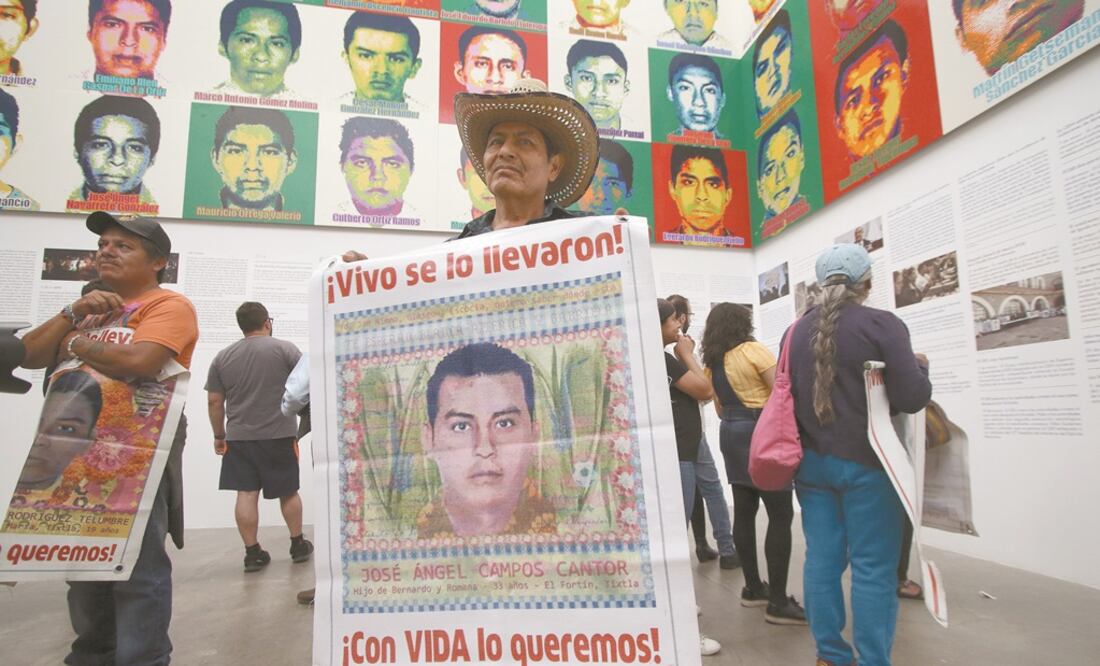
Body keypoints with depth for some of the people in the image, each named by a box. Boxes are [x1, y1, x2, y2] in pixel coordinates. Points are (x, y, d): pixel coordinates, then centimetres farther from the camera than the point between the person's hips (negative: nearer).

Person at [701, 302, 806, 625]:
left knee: (744, 512, 11)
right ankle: (778, 602, -2)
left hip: (731, 436, 8)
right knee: (781, 516, -4)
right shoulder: (753, 350, -10)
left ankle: (753, 588, 19)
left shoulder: (712, 362, 11)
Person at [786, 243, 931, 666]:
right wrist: (920, 366, 7)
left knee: (821, 560, 10)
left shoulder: (796, 331, 5)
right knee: (873, 569, 4)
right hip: (866, 462, -5)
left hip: (812, 461, 5)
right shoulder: (882, 324, -11)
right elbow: (913, 397, -12)